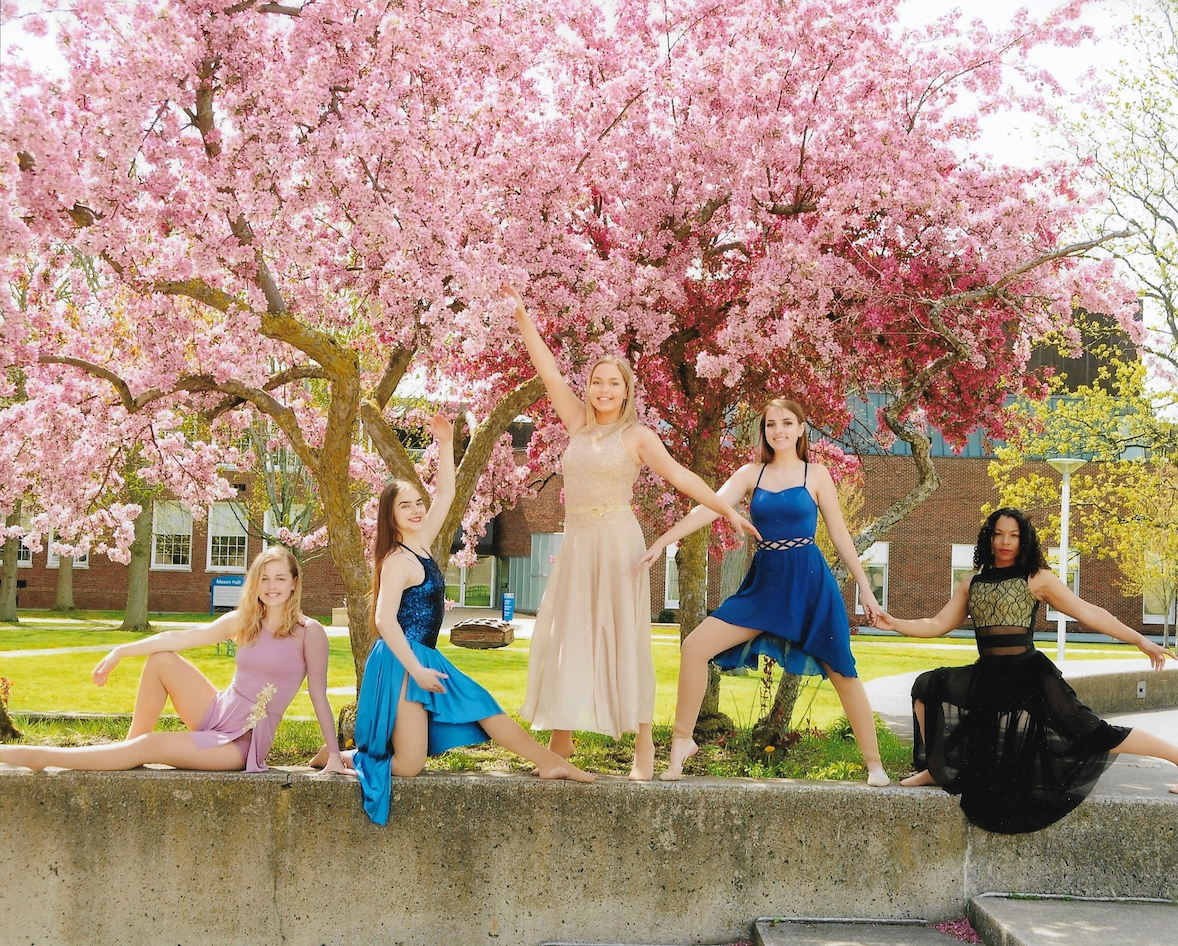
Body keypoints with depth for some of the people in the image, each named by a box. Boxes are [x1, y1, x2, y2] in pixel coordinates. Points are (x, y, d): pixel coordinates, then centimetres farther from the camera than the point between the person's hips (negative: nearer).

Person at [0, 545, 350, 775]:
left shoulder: (309, 632, -8)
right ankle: (133, 743, -3)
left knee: (150, 747, -21)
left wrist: (333, 754, -11)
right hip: (218, 713, 6)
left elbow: (319, 695, -8)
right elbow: (181, 637, 4)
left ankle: (34, 757, -19)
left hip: (244, 741, -6)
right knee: (161, 660, -11)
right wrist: (121, 651, 0)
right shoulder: (242, 622, 7)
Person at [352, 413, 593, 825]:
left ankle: (549, 761, 12)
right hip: (402, 662, -10)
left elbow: (445, 493, 18)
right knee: (408, 765, -9)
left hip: (422, 659, 10)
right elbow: (385, 620, -20)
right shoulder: (397, 560, -13)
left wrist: (446, 445, 10)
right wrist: (416, 670, -22)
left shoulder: (421, 544, 11)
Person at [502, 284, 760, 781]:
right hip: (576, 542, 4)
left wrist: (728, 510, -9)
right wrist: (522, 318, 7)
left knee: (624, 638, -4)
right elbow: (548, 372, 10)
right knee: (566, 637, 4)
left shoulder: (638, 436, 0)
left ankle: (643, 743, 0)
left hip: (617, 541, -4)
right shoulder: (579, 425, 11)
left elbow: (680, 476, -3)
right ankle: (561, 739, 10)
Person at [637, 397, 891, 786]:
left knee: (842, 674, 0)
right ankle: (682, 740, 4)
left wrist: (864, 587, 3)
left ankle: (874, 763, 13)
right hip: (763, 583, 3)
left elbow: (839, 534, 4)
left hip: (809, 584, -3)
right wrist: (661, 542, -19)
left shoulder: (816, 474, 2)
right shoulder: (751, 474, 6)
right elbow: (709, 508, -6)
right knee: (695, 647, -9)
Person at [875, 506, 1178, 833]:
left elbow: (1088, 613, -5)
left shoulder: (1036, 579, -2)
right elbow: (938, 625, 12)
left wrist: (1139, 640, -10)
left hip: (1029, 675, -5)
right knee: (927, 686, -1)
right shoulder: (973, 585, 12)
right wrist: (895, 624, -2)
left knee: (1091, 732, -12)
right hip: (986, 677, 5)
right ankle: (935, 770, 10)